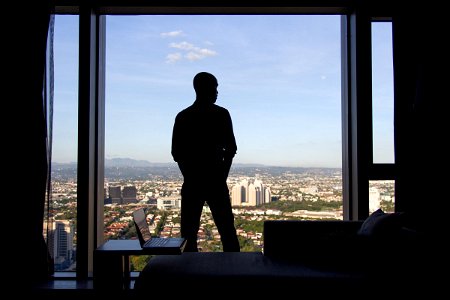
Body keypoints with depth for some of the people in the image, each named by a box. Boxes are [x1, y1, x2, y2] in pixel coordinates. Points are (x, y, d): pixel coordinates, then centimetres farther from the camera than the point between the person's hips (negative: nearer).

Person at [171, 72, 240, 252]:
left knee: (189, 232, 8)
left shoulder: (182, 116, 3)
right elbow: (230, 149, -3)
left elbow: (176, 152, 2)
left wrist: (189, 175, 10)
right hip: (215, 179, -1)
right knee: (226, 229, 7)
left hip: (191, 181, 2)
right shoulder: (221, 114, -3)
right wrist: (222, 176, 7)